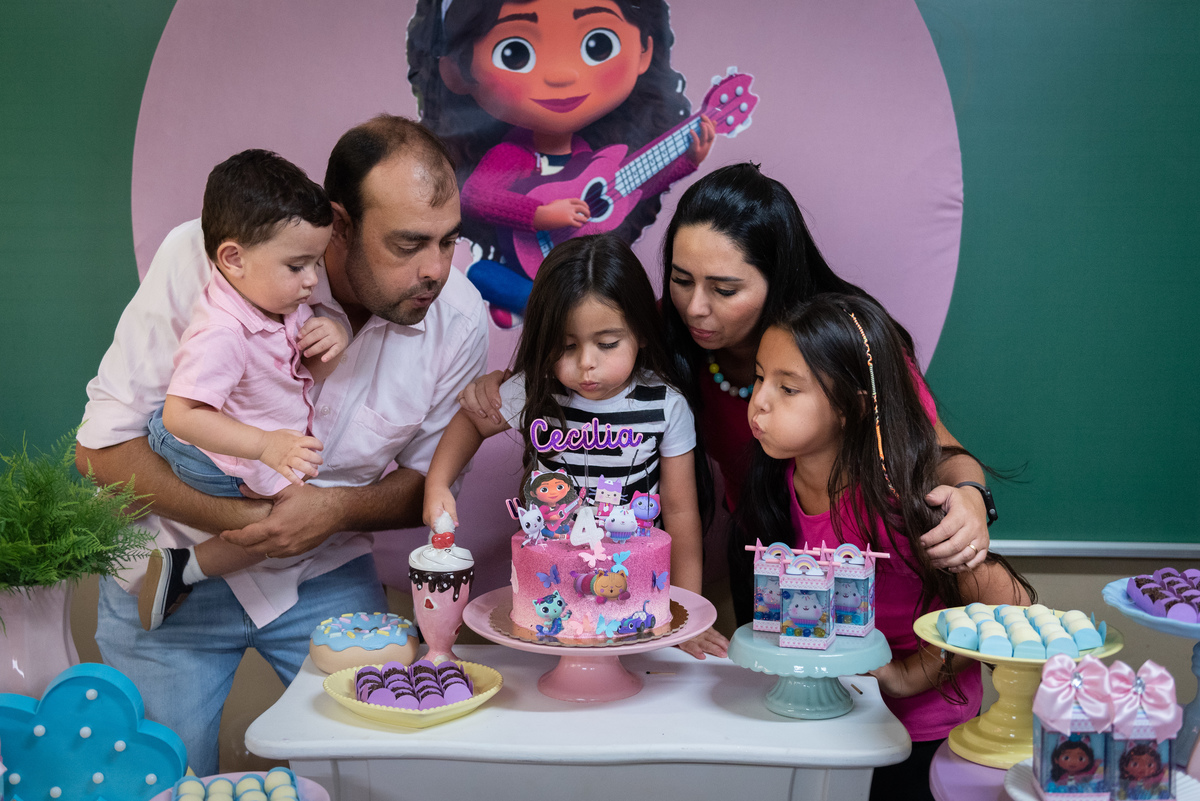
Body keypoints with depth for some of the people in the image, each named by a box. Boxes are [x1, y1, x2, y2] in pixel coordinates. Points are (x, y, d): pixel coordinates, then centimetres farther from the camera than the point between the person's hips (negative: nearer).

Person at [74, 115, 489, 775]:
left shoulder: (458, 316, -17)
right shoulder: (201, 258, -26)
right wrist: (242, 519, -29)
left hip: (327, 575, 2)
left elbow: (429, 483, -4)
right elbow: (102, 447, -19)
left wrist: (339, 509, -24)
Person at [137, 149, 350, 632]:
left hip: (279, 441, 9)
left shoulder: (285, 305, -6)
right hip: (223, 464, -9)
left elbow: (313, 371, 8)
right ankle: (183, 569, 0)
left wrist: (332, 340, -15)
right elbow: (181, 415, -38)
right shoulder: (223, 335, -33)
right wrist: (266, 446, -44)